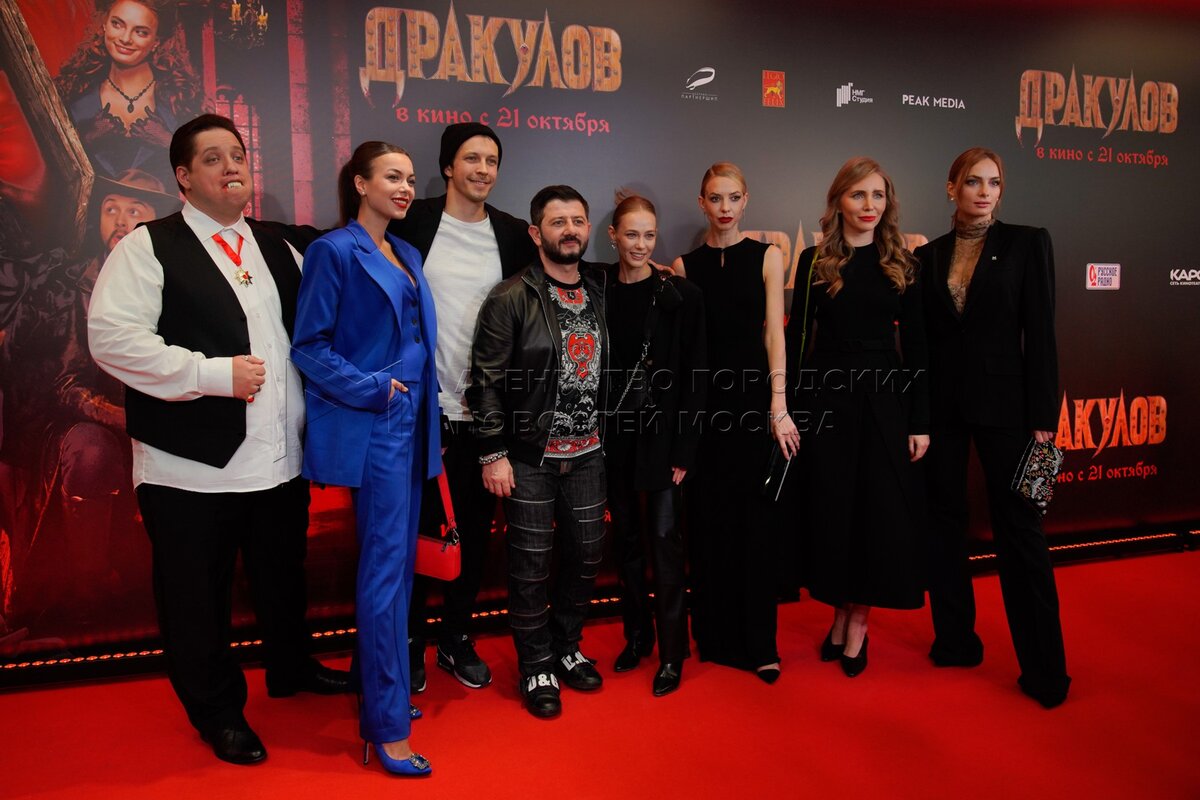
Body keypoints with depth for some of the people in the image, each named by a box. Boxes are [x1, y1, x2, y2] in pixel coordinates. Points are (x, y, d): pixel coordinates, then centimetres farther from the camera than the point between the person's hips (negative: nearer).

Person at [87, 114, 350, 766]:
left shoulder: (276, 249, 13)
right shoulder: (149, 247, -6)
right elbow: (111, 337, -17)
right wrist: (214, 374, -21)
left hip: (281, 460, 6)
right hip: (192, 469, -5)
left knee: (283, 578, 22)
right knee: (198, 597, 8)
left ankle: (291, 668, 45)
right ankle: (217, 712, 29)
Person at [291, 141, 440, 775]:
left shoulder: (407, 255, 16)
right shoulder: (334, 252, -6)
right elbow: (309, 346, -10)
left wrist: (421, 399, 9)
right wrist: (374, 388, -15)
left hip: (411, 423, 8)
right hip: (371, 426, -8)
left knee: (400, 563, 13)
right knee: (386, 567, -6)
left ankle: (384, 692, 28)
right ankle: (387, 726, 5)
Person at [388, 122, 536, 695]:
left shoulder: (513, 235, 6)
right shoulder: (412, 223, -3)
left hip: (485, 410, 3)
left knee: (476, 529, 12)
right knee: (419, 527, 8)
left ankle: (457, 638, 31)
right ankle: (410, 642, 27)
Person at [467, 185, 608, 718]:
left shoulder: (602, 293, 5)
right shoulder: (510, 299, -10)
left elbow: (614, 369, 13)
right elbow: (485, 380, -11)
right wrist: (493, 453, -12)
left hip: (587, 454, 5)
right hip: (529, 458, -5)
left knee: (585, 554, 13)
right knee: (531, 564, 5)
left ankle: (566, 646, 35)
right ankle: (536, 666, 24)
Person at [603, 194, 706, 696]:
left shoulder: (681, 296, -5)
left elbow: (694, 377, -6)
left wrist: (684, 449, -10)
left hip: (663, 433, -3)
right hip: (613, 433, 3)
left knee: (664, 536, -1)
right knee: (626, 535, 13)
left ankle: (671, 652, 12)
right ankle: (636, 635, 30)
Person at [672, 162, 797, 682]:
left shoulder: (767, 257, 5)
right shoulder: (685, 265, 8)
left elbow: (774, 333, -1)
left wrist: (779, 405, -10)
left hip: (752, 394, -1)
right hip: (703, 397, 1)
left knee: (754, 514, -1)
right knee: (708, 515, 6)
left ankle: (759, 642, 11)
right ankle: (715, 634, 21)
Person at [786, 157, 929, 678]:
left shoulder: (901, 263, 5)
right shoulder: (815, 261, 3)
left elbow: (915, 345, 3)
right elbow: (796, 338, 1)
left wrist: (920, 421, -2)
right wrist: (790, 410, -5)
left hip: (884, 397, 1)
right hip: (827, 397, 0)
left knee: (880, 511, 3)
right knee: (832, 509, 6)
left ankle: (856, 621, 19)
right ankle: (841, 611, 24)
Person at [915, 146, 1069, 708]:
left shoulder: (1027, 243, 0)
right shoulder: (929, 255, 7)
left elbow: (1040, 334, -4)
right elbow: (921, 335, 6)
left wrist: (1043, 418, -9)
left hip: (1003, 403, -3)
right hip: (940, 404, 3)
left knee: (1019, 530, 1)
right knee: (944, 522, 11)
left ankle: (1044, 667, 13)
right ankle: (956, 639, 26)